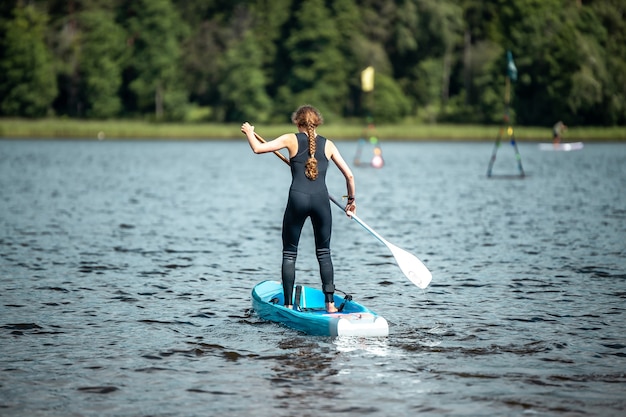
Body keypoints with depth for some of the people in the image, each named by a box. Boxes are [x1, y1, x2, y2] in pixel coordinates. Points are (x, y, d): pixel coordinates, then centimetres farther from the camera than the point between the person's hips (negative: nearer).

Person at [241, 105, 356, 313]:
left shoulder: (291, 140, 4)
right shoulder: (328, 144, 11)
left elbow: (258, 148, -3)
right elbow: (349, 175, 10)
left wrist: (249, 132, 18)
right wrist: (351, 199, 25)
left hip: (297, 198, -2)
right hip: (321, 199, 2)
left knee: (289, 254, 9)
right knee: (324, 253, 13)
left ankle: (288, 304, 6)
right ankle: (330, 303, 7)